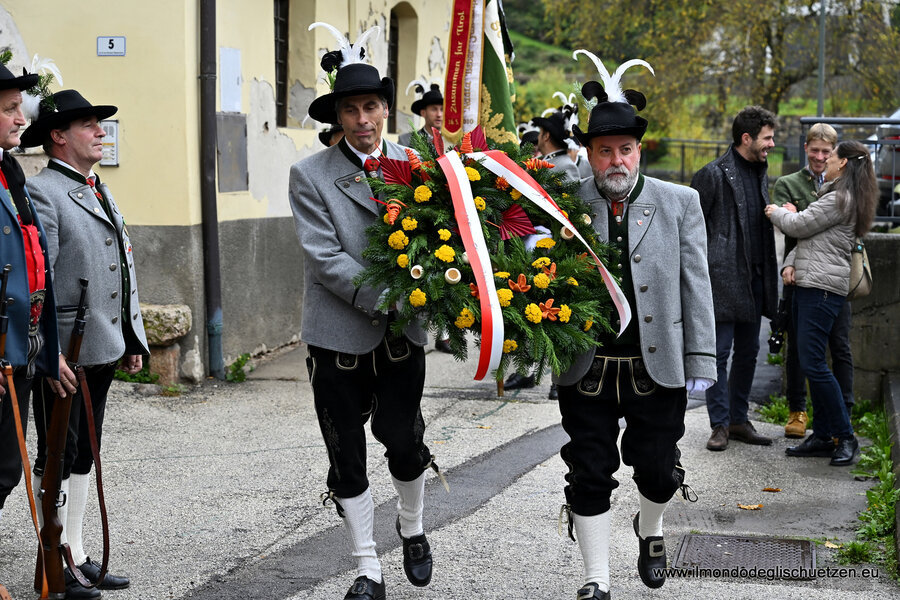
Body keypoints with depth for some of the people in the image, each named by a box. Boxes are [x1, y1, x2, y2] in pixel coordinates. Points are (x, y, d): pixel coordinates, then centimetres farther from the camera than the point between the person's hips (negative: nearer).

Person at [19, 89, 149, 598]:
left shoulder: (102, 192, 17)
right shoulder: (42, 193, -12)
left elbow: (125, 270, 20)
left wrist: (133, 340, 18)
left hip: (104, 347, 9)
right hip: (64, 353, -9)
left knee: (84, 455, 15)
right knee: (57, 458, 0)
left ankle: (78, 555, 23)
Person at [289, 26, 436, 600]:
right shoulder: (311, 175, -3)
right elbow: (324, 256, -11)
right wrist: (385, 298, -19)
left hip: (402, 334, 1)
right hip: (339, 335, -1)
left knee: (405, 442, 5)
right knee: (347, 458, 6)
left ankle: (413, 529, 36)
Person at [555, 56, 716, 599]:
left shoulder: (680, 203, 2)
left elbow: (695, 286, 1)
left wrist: (701, 361, -2)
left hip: (658, 366, 0)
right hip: (586, 368, 0)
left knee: (658, 470, 11)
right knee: (590, 477, 5)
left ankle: (650, 531, 43)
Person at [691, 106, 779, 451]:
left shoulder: (760, 173, 15)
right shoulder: (714, 174, -9)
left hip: (754, 281, 8)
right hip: (723, 279, -8)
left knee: (748, 353, 12)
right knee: (719, 352, -3)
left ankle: (739, 420, 21)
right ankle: (720, 425, 4)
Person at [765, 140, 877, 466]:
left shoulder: (840, 198, -11)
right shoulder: (834, 196, 22)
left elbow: (797, 225, -11)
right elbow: (807, 236, 20)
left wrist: (777, 212, 9)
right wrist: (790, 264, 3)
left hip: (822, 288, -11)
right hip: (808, 285, 11)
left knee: (812, 362, -12)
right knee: (811, 362, 9)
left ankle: (845, 437, -5)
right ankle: (823, 436, 13)